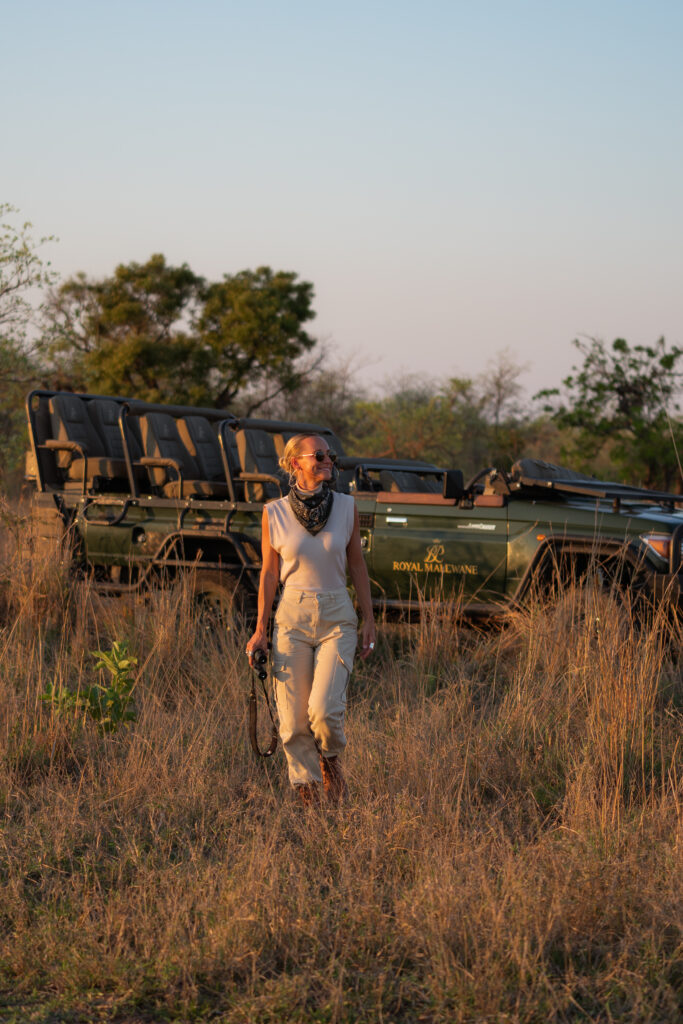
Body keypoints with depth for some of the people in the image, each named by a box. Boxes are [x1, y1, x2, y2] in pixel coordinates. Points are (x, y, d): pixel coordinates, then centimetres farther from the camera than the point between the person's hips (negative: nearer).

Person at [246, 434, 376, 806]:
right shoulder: (274, 513, -2)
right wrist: (261, 629, 3)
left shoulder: (346, 507, 1)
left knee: (325, 710, -15)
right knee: (293, 718, -2)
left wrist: (369, 620, 7)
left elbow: (357, 565, 8)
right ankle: (307, 792, 14)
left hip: (337, 619, 0)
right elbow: (270, 572, 4)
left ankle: (330, 761, 17)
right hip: (292, 617, 0)